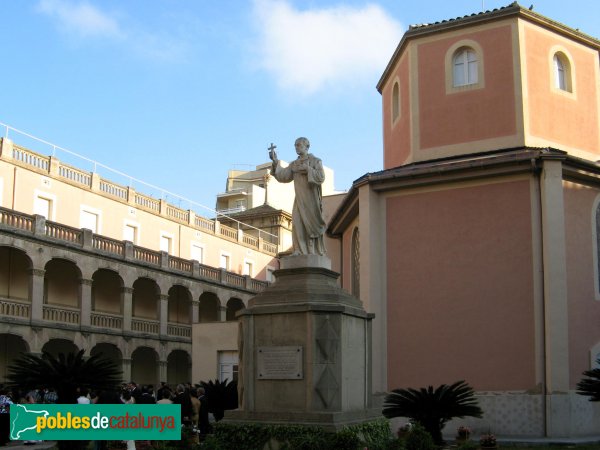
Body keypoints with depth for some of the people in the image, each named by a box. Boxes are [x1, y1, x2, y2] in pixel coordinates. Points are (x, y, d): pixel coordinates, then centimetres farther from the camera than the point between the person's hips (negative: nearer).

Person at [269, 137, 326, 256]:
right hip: (299, 198, 4)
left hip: (311, 198, -4)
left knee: (311, 223, -6)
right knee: (298, 223, -9)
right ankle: (300, 251, -13)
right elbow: (283, 176, 1)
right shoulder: (294, 164, 14)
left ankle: (314, 251, -3)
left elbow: (321, 177, -10)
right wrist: (275, 161, -9)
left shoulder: (316, 161, 3)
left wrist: (306, 169, -15)